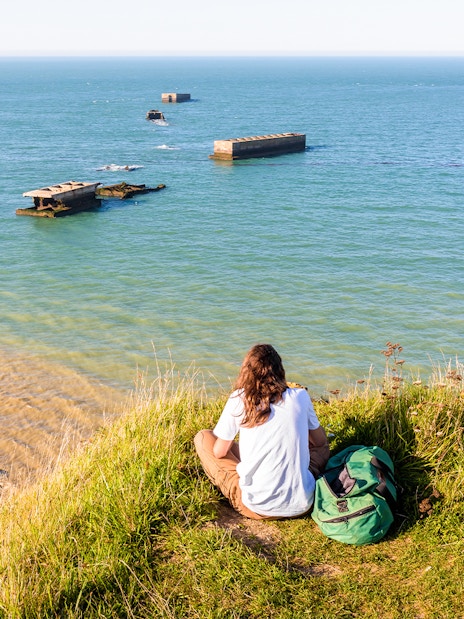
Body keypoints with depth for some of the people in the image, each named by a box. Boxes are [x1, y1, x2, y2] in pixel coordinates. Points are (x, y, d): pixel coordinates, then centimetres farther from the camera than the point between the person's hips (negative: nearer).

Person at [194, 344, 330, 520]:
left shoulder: (239, 399, -6)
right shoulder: (300, 396, -2)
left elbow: (218, 452, 3)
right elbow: (320, 441, 15)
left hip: (256, 508, -2)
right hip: (301, 505, 3)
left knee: (203, 437, 14)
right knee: (322, 447, 31)